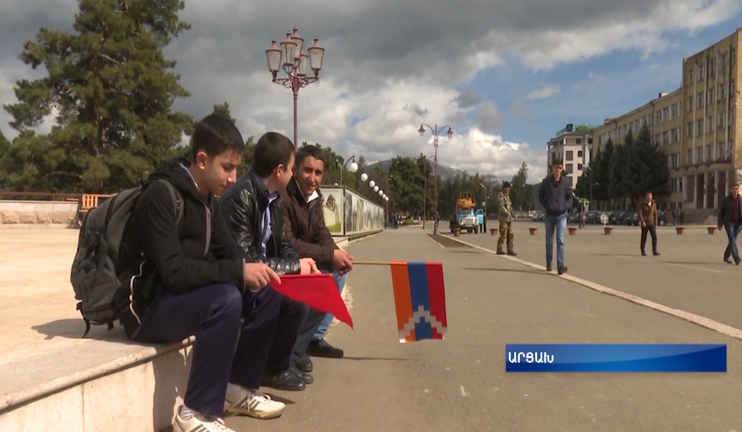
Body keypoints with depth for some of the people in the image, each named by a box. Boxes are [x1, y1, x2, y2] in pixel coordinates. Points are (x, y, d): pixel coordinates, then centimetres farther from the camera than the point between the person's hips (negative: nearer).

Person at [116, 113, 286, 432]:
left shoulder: (206, 198, 6)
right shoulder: (160, 196, -21)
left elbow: (230, 253, 5)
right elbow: (174, 272, -28)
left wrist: (255, 271, -15)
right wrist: (238, 272, -31)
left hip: (185, 297, 8)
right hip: (148, 307, -8)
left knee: (265, 294, -2)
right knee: (225, 299, -33)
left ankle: (238, 384, 6)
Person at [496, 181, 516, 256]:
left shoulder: (507, 195, 19)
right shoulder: (500, 195, -8)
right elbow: (501, 206, -17)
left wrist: (511, 214, 11)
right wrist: (507, 213, -22)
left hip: (509, 218, 8)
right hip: (503, 218, -8)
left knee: (510, 235, 5)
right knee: (503, 234, -7)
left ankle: (510, 250, 8)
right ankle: (499, 249, 1)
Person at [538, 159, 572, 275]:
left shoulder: (566, 182, 2)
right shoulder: (546, 182, 0)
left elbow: (569, 197, 10)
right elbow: (541, 196, 7)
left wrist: (567, 206, -8)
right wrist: (546, 206, -9)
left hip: (561, 215, -1)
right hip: (549, 215, 1)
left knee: (560, 240, -12)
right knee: (549, 241, 11)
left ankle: (560, 266, -18)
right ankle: (548, 264, 26)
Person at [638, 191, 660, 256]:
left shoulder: (654, 204, 4)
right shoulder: (642, 204, -7)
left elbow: (655, 214, 8)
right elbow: (640, 213, -12)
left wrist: (656, 224, 5)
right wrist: (642, 222, -25)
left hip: (651, 223, 3)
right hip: (644, 223, -3)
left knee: (654, 236, -9)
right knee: (644, 237, 1)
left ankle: (654, 251, -7)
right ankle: (643, 252, 11)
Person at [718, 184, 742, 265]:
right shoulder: (726, 199, -6)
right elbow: (721, 212, -3)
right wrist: (720, 224, -5)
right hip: (728, 222, -4)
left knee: (733, 240, 10)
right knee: (732, 240, -14)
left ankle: (726, 257, 24)